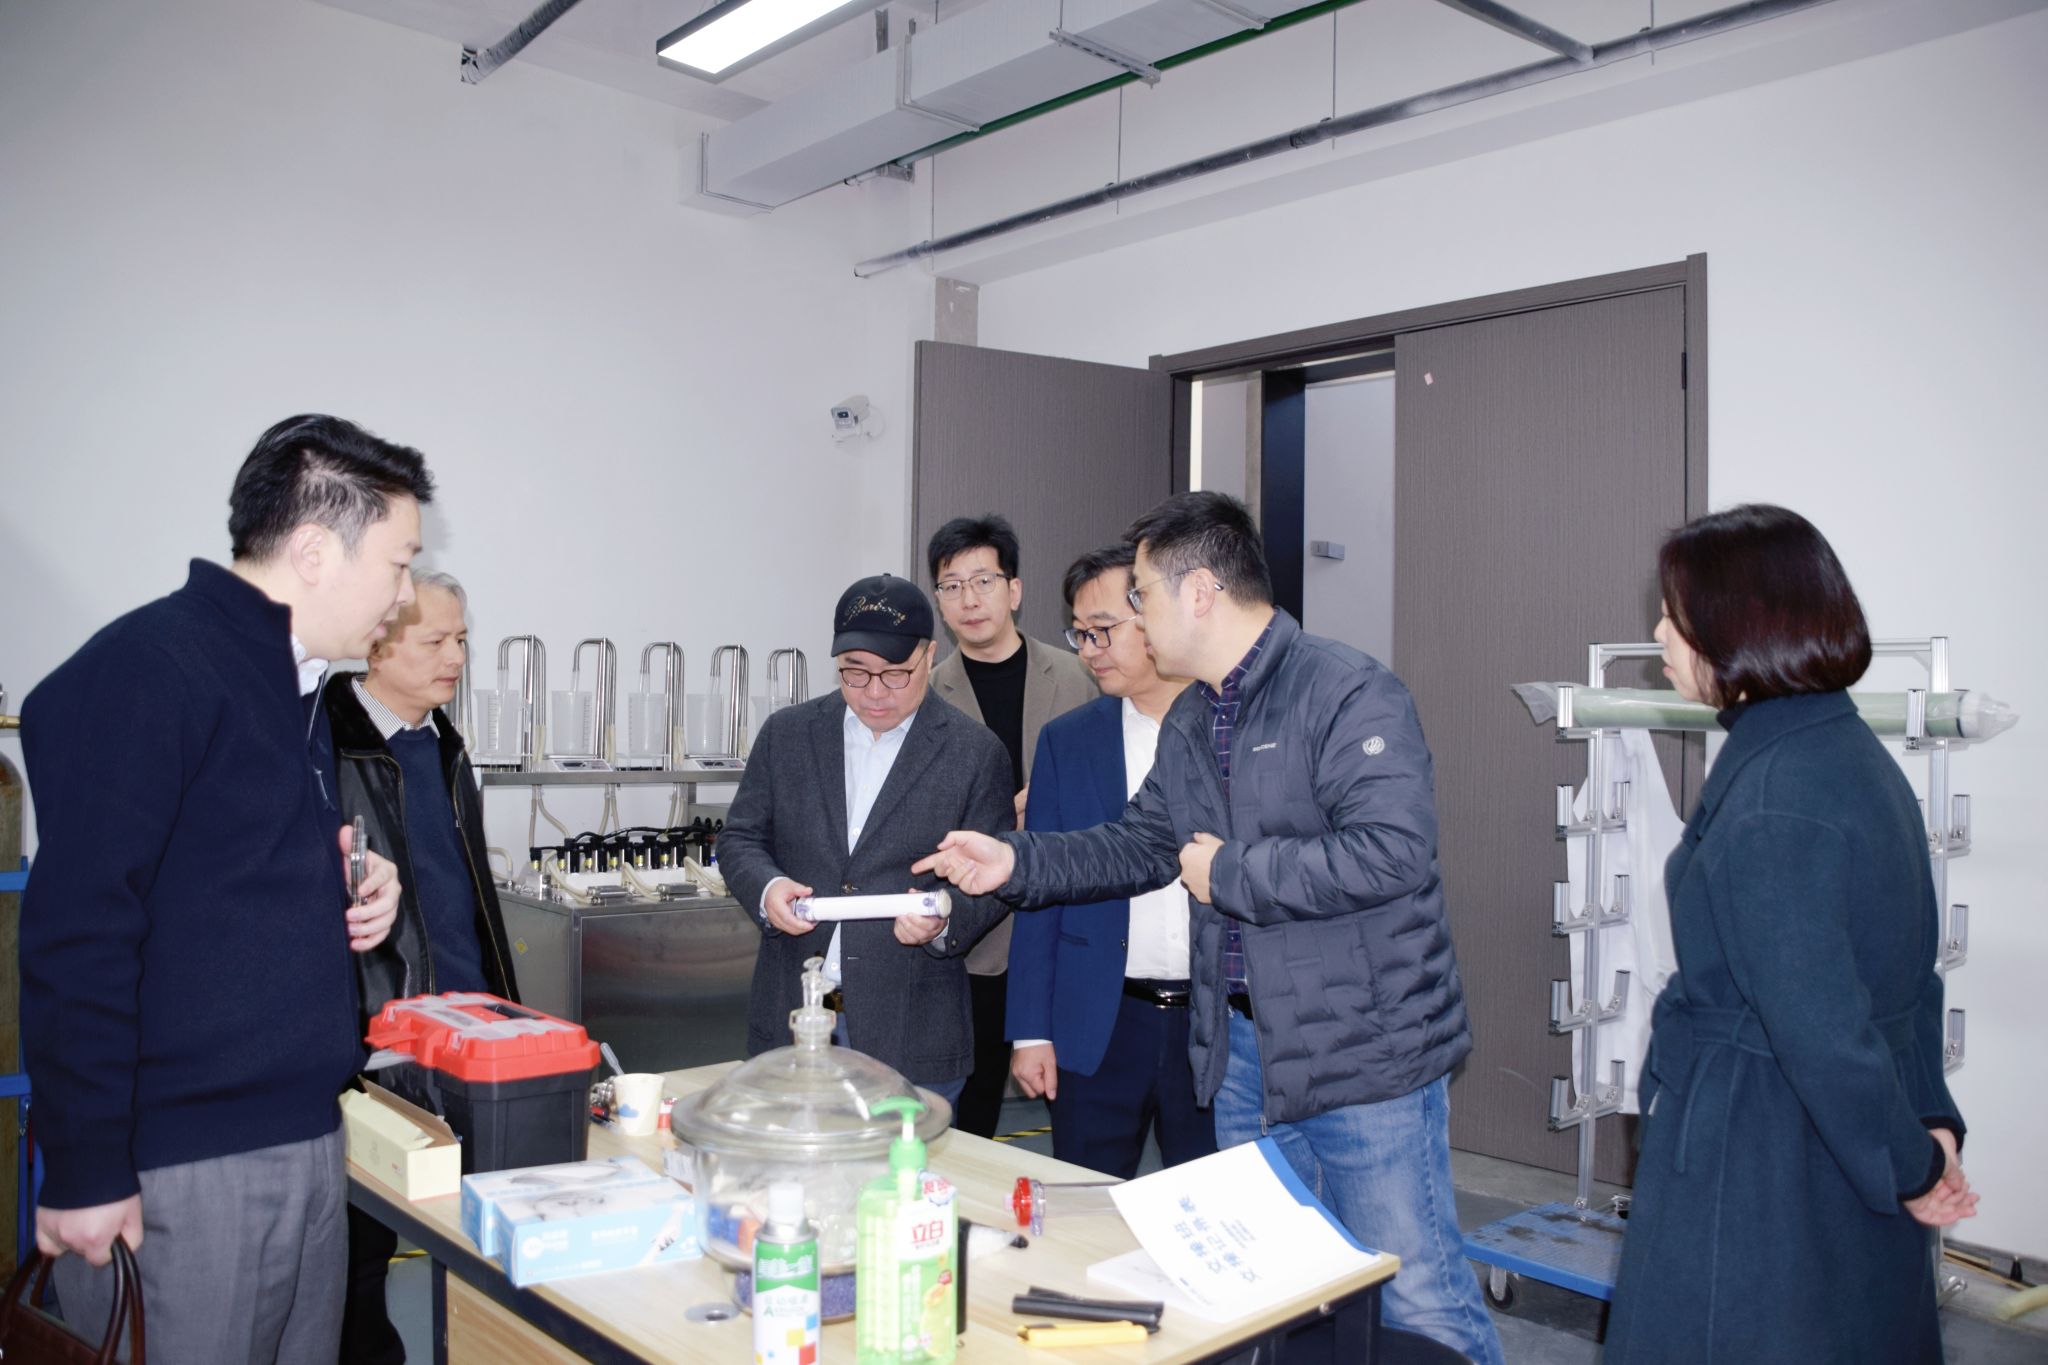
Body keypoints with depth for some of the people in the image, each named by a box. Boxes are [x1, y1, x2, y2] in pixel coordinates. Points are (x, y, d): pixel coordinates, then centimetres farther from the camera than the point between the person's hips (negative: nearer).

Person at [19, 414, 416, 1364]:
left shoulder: (295, 686, 14)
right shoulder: (145, 668, -14)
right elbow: (78, 938, -18)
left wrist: (351, 894, 5)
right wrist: (84, 1173, -17)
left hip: (307, 1142, 8)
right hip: (177, 1172, -8)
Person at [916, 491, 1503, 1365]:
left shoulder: (1349, 694, -17)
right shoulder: (1191, 720, 12)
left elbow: (1394, 851, -28)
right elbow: (1140, 843, 20)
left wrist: (1230, 871, -19)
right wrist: (1016, 863, 9)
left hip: (1364, 1055, -8)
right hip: (1244, 1050, 8)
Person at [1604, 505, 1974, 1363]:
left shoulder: (1771, 799, -24)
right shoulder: (1856, 754, 6)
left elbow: (1821, 1029, -24)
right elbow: (1910, 972, 10)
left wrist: (1907, 1164, -11)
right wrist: (1928, 1123, 9)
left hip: (1754, 1159, -9)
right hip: (1844, 1156, 9)